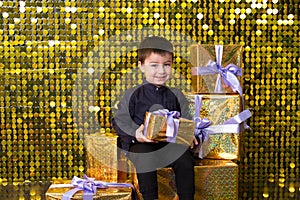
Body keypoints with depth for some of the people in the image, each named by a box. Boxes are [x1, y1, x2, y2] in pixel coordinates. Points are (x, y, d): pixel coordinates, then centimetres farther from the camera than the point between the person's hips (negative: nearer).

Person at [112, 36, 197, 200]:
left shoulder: (176, 96, 14)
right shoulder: (133, 95, 3)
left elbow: (185, 120, 17)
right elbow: (119, 121, 1)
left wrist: (188, 134, -7)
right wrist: (135, 134, -18)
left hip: (171, 141, 3)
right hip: (141, 142, -2)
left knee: (185, 160, -24)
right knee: (146, 160, -33)